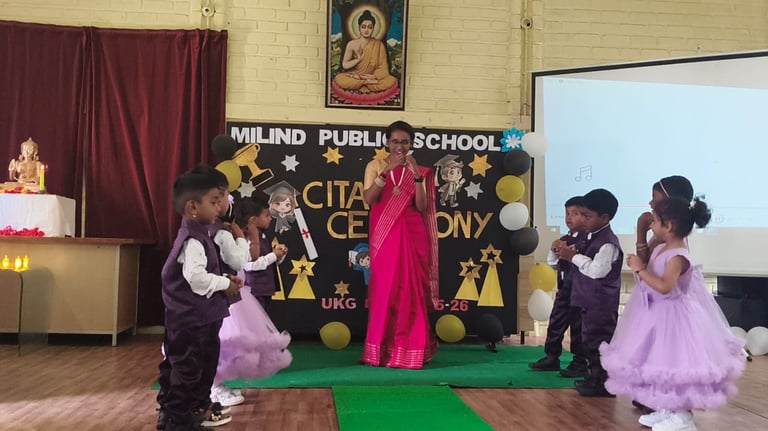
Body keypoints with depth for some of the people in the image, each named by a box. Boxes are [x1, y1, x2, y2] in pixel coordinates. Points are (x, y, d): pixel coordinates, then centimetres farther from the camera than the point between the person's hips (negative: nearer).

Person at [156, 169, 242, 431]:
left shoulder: (197, 236, 13)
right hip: (190, 319, -11)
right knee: (187, 369, -2)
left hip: (195, 318, 11)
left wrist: (225, 282, 8)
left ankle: (196, 408, 31)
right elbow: (197, 278, -30)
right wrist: (225, 284, -16)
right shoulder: (193, 241, -20)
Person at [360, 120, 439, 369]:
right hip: (384, 234, -1)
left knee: (410, 290, 0)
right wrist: (388, 170, -16)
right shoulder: (375, 166, 6)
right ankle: (380, 350, 4)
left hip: (411, 235, 1)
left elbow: (422, 207, -2)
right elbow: (368, 198, -9)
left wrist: (417, 176, -12)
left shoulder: (418, 170, 9)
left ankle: (409, 350, 8)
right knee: (384, 290, -3)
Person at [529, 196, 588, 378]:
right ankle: (551, 357, 24)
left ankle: (580, 363, 12)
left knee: (578, 326, 1)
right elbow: (552, 264, 18)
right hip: (564, 288, 7)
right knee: (555, 322, 12)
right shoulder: (563, 240, 12)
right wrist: (554, 251, 0)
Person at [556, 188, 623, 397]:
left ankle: (604, 383, 5)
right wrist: (572, 255, 2)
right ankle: (594, 378, 28)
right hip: (590, 301, 10)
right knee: (590, 339, 17)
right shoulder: (593, 238, 12)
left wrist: (574, 257, -19)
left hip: (601, 303, -10)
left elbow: (596, 270, -27)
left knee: (599, 340, -4)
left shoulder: (608, 243, -19)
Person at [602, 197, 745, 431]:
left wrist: (640, 269, -27)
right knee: (661, 363, 17)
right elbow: (651, 273, 18)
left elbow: (664, 286, -34)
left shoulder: (678, 256, -23)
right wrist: (639, 263, 2)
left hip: (671, 316, -10)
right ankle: (665, 410, 29)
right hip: (657, 313, 10)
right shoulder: (660, 249, 4)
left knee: (674, 365, -1)